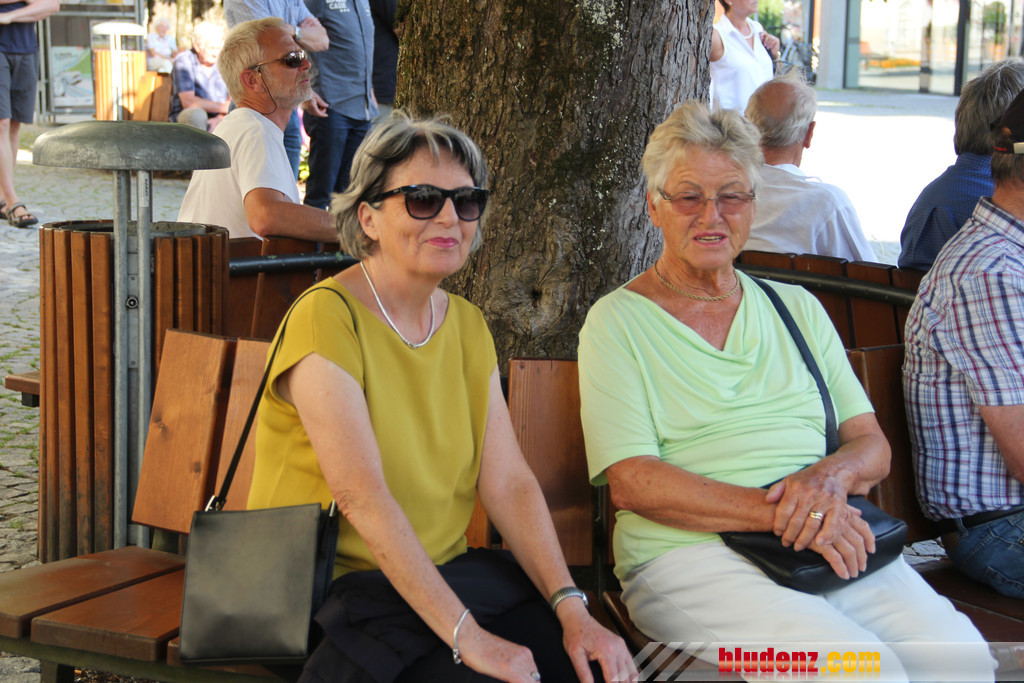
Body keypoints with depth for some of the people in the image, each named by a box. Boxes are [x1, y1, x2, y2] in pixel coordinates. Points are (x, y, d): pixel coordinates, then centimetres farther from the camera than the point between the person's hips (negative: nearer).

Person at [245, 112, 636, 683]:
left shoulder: (467, 326, 10)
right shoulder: (327, 319, -13)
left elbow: (509, 482, 2)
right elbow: (363, 497, -23)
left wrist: (571, 607, -12)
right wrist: (467, 636, -28)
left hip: (446, 572, 6)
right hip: (333, 587, -6)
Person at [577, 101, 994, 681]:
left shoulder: (798, 308, 21)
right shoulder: (617, 321, 5)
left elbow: (872, 446, 17)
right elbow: (631, 481, -7)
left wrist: (830, 476, -9)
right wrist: (778, 512, -17)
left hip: (835, 543, 5)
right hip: (688, 554, -4)